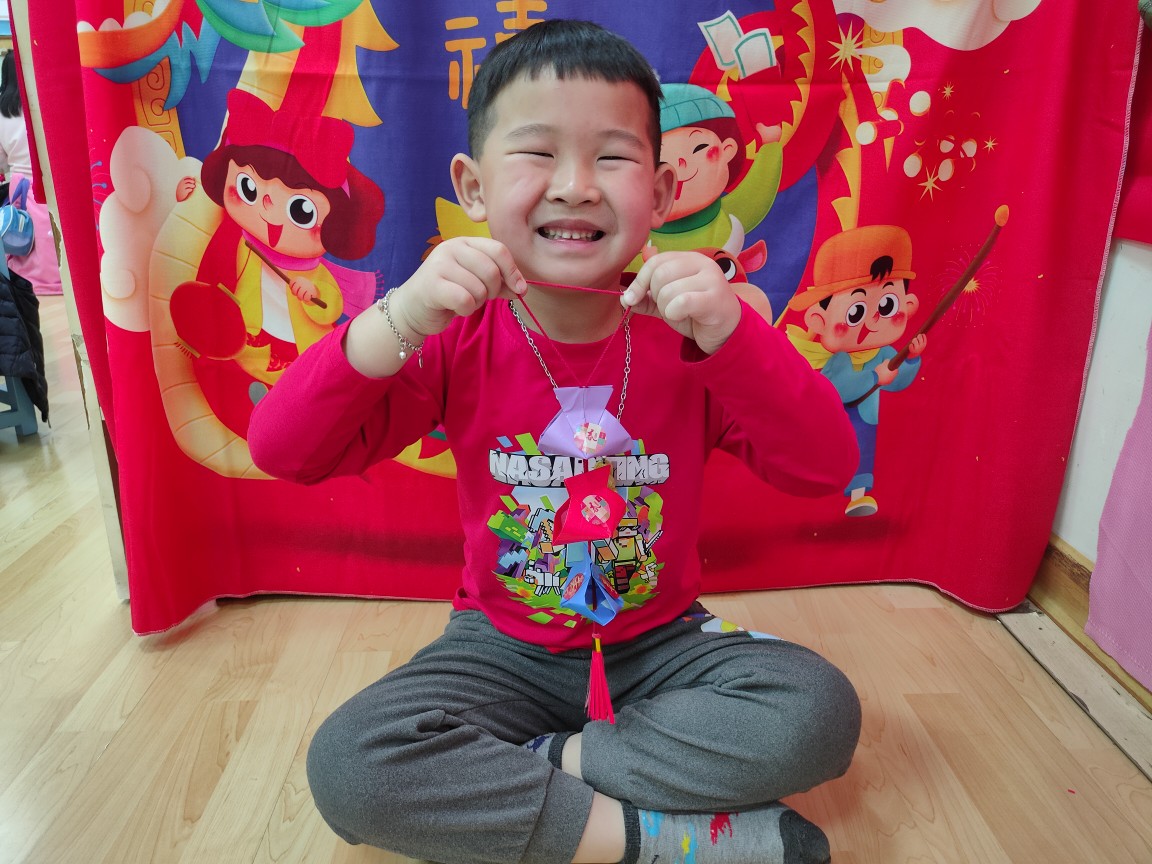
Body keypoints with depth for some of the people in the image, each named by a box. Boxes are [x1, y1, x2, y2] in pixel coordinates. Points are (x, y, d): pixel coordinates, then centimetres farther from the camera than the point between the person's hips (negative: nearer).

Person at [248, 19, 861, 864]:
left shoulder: (691, 330, -10)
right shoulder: (459, 336, -10)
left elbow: (826, 467, -20)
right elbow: (283, 451, -16)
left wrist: (728, 331, -34)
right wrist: (399, 319, -31)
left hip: (659, 645, 1)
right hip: (503, 648, 0)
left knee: (821, 711, -22)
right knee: (347, 762, -23)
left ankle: (549, 765, -12)